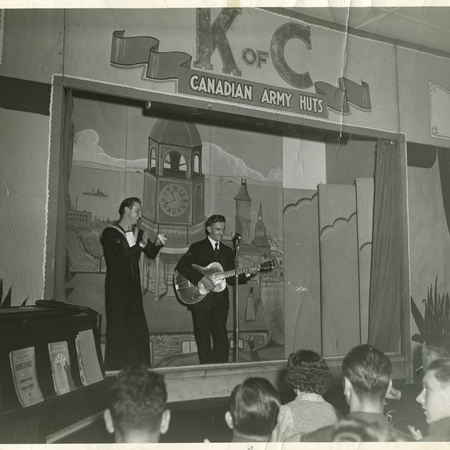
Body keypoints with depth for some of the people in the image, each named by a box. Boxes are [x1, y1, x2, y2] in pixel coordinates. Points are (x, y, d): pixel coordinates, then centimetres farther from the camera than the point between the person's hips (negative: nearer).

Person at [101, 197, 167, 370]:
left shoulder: (138, 232, 12)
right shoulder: (110, 233, -7)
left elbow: (151, 253, 7)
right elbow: (121, 255, -20)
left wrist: (157, 244, -13)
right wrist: (141, 245, -25)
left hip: (134, 288, 6)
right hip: (116, 289, -6)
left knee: (139, 329, 6)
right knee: (118, 330, -2)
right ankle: (115, 371, 8)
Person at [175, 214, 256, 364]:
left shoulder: (227, 251, 15)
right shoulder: (197, 247, 1)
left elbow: (231, 278, 11)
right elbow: (181, 266, -14)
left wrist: (246, 274, -7)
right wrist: (202, 278, -21)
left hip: (220, 301, 4)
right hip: (201, 300, -4)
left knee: (221, 339, 3)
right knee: (203, 339, 1)